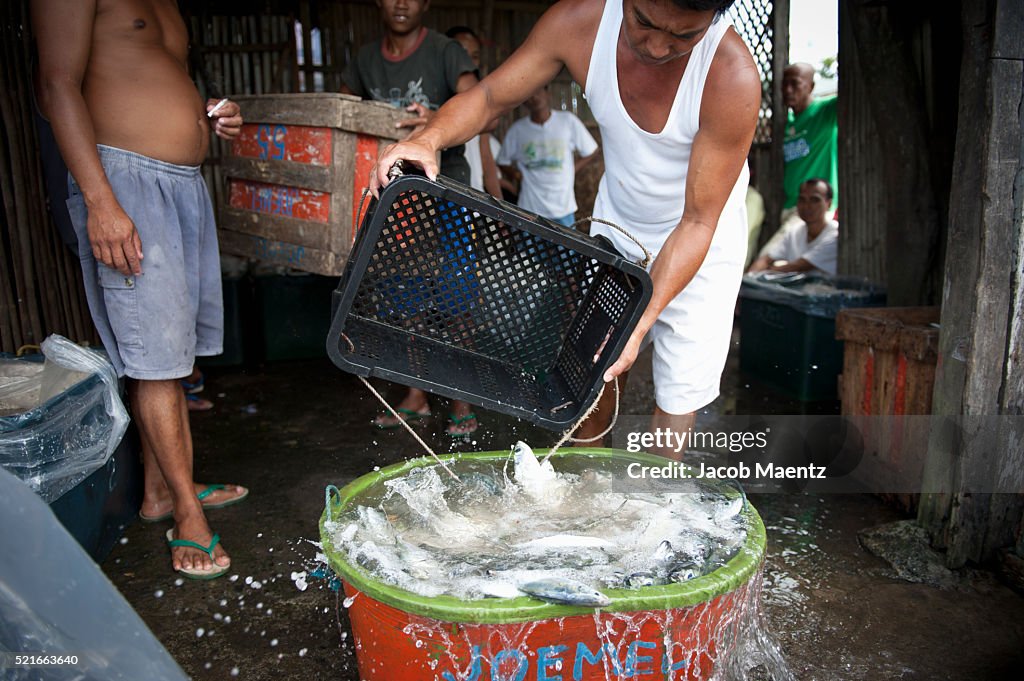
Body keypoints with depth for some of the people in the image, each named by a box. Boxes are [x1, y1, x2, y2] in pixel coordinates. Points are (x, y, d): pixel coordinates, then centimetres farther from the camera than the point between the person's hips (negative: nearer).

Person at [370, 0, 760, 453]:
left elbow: (697, 224, -29)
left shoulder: (732, 76, -34)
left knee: (678, 394, 2)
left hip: (698, 243, -3)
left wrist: (642, 322, -38)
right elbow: (490, 96, -15)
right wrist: (428, 138, -36)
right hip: (615, 228, 4)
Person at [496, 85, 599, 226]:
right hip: (530, 209, 0)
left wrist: (571, 169, -3)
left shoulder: (568, 121, -2)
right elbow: (502, 162, 12)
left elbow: (591, 153, 7)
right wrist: (519, 174, -4)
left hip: (563, 208, 0)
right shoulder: (516, 130, 0)